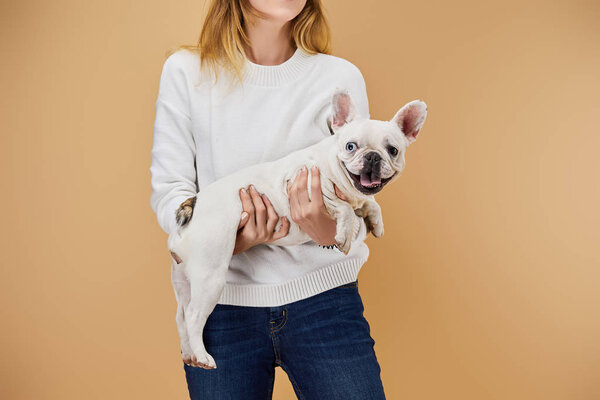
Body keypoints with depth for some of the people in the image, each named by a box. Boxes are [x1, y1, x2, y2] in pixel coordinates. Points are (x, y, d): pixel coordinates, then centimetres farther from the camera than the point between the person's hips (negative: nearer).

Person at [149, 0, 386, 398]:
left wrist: (331, 230, -25)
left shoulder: (341, 77, 1)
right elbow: (168, 189, -2)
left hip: (322, 295, 1)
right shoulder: (185, 71, 1)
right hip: (219, 302, 0)